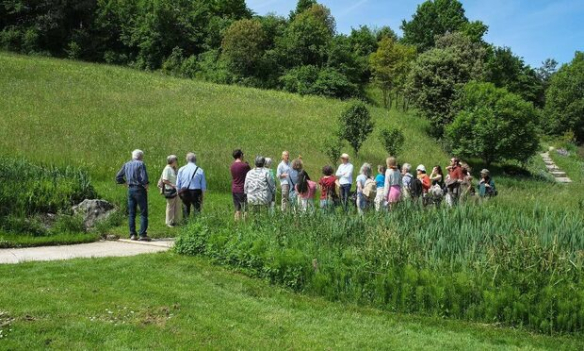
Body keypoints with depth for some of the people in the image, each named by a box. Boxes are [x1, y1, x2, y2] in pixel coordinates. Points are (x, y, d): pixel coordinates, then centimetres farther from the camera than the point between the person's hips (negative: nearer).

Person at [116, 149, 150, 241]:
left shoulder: (126, 165, 10)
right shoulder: (141, 164, -9)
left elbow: (118, 177, 13)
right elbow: (144, 178, -20)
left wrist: (126, 183, 15)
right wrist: (146, 185, -4)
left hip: (130, 190, 6)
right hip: (139, 189, -6)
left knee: (131, 213, 10)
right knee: (143, 213, -2)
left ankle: (132, 234, 9)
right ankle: (142, 234, -7)